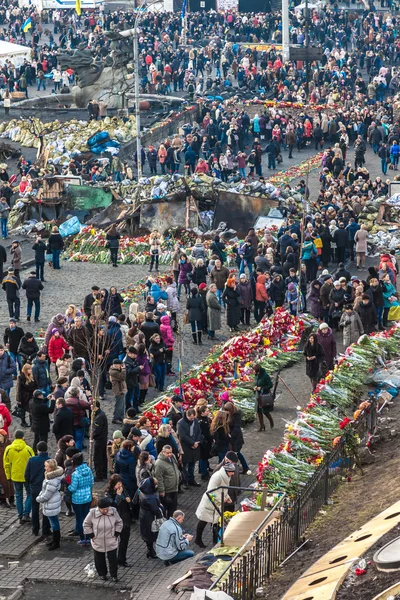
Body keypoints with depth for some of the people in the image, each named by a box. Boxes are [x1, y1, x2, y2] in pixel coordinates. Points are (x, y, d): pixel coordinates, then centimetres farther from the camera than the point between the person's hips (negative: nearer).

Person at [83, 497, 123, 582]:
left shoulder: (113, 512, -14)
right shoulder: (92, 513, -18)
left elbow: (119, 523, 3)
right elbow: (86, 525, -3)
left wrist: (116, 534, -2)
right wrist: (91, 536, -7)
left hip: (111, 542, 0)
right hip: (98, 542, 0)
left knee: (113, 559, 6)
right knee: (99, 559, 14)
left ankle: (114, 575, 22)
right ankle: (102, 574, 34)